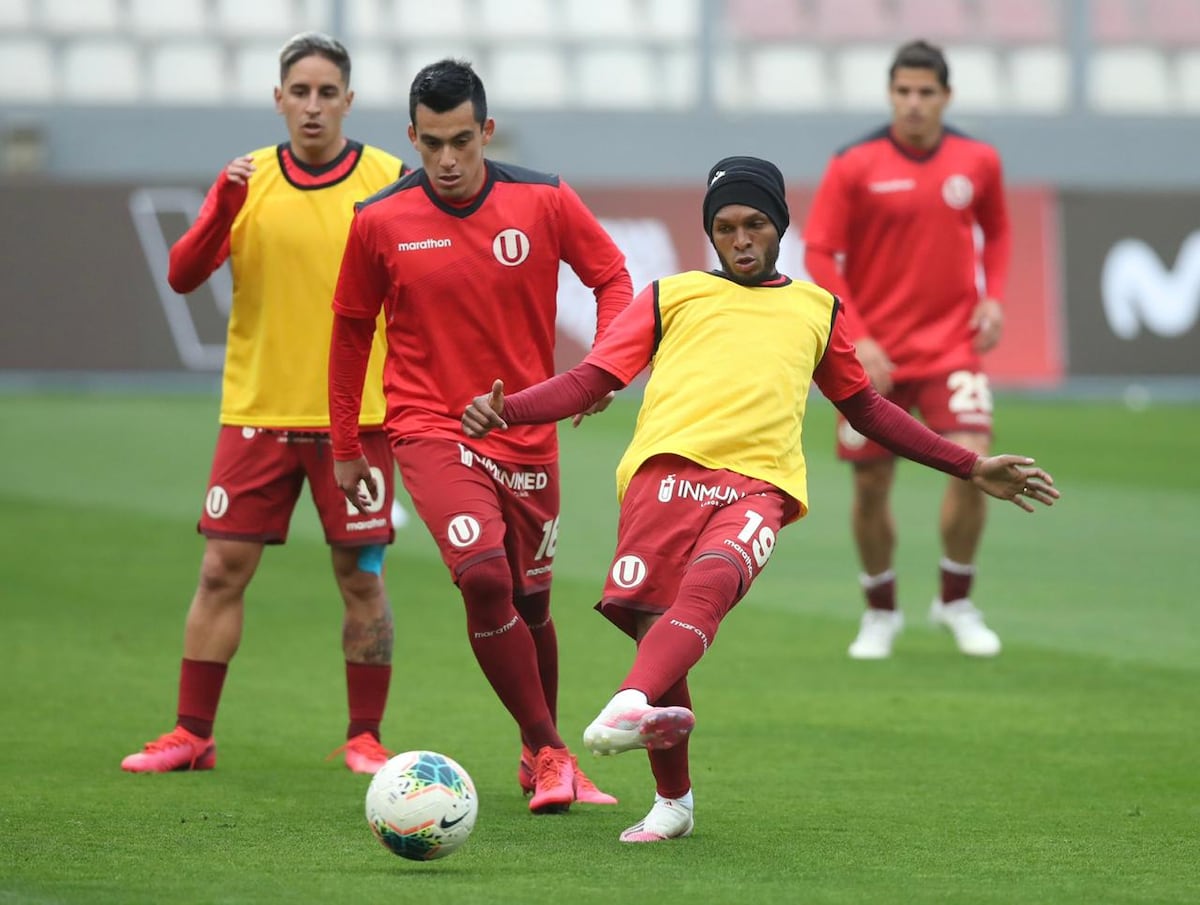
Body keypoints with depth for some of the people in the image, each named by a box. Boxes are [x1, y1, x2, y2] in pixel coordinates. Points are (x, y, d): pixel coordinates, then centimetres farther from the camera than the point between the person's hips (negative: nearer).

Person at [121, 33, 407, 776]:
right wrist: (226, 208, -19)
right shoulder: (249, 178, 4)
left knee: (361, 576, 1)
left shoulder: (390, 179, 0)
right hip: (259, 410, 2)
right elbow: (183, 275, -4)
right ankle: (192, 735, 8)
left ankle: (365, 737, 12)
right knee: (223, 569, 1)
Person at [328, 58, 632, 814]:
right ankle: (550, 752, -12)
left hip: (527, 434, 2)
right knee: (484, 577, -24)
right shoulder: (380, 222, -8)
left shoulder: (544, 202, -7)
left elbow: (611, 276, 6)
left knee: (530, 602, 13)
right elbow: (351, 329, 5)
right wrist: (345, 447, 9)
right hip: (432, 430, -2)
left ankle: (539, 761, 35)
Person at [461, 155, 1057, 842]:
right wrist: (505, 411, -1)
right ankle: (673, 802, 4)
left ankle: (630, 706, -57)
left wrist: (971, 468, 41)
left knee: (708, 584, -32)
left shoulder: (816, 309, 31)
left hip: (759, 482, 0)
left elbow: (866, 408, 43)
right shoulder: (673, 296, 25)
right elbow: (590, 381, 18)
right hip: (670, 468, 0)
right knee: (651, 622, -15)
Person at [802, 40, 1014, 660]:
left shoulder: (978, 162, 3)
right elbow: (819, 253, -7)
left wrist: (993, 296, 4)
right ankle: (880, 613, 26)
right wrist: (857, 340, -15)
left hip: (951, 346, 1)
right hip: (873, 353, -1)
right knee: (871, 486, 4)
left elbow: (997, 230, 21)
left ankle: (956, 602, 5)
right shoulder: (854, 166, -6)